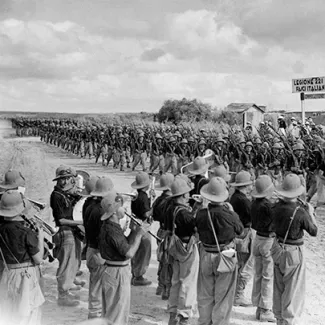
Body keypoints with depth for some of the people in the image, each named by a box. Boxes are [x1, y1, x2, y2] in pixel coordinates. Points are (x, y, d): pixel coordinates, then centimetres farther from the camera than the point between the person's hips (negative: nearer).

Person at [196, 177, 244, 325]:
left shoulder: (201, 214, -15)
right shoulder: (229, 214, -21)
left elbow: (199, 231, 0)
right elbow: (240, 229, -3)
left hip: (206, 257, 3)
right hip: (225, 257, -3)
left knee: (205, 295, 18)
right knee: (223, 296, 12)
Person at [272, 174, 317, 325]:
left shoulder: (276, 207, -7)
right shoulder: (300, 212, -23)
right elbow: (314, 231, -10)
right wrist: (310, 213, 6)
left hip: (278, 249, 6)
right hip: (294, 252, -6)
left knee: (279, 288, 19)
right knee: (294, 291, 7)